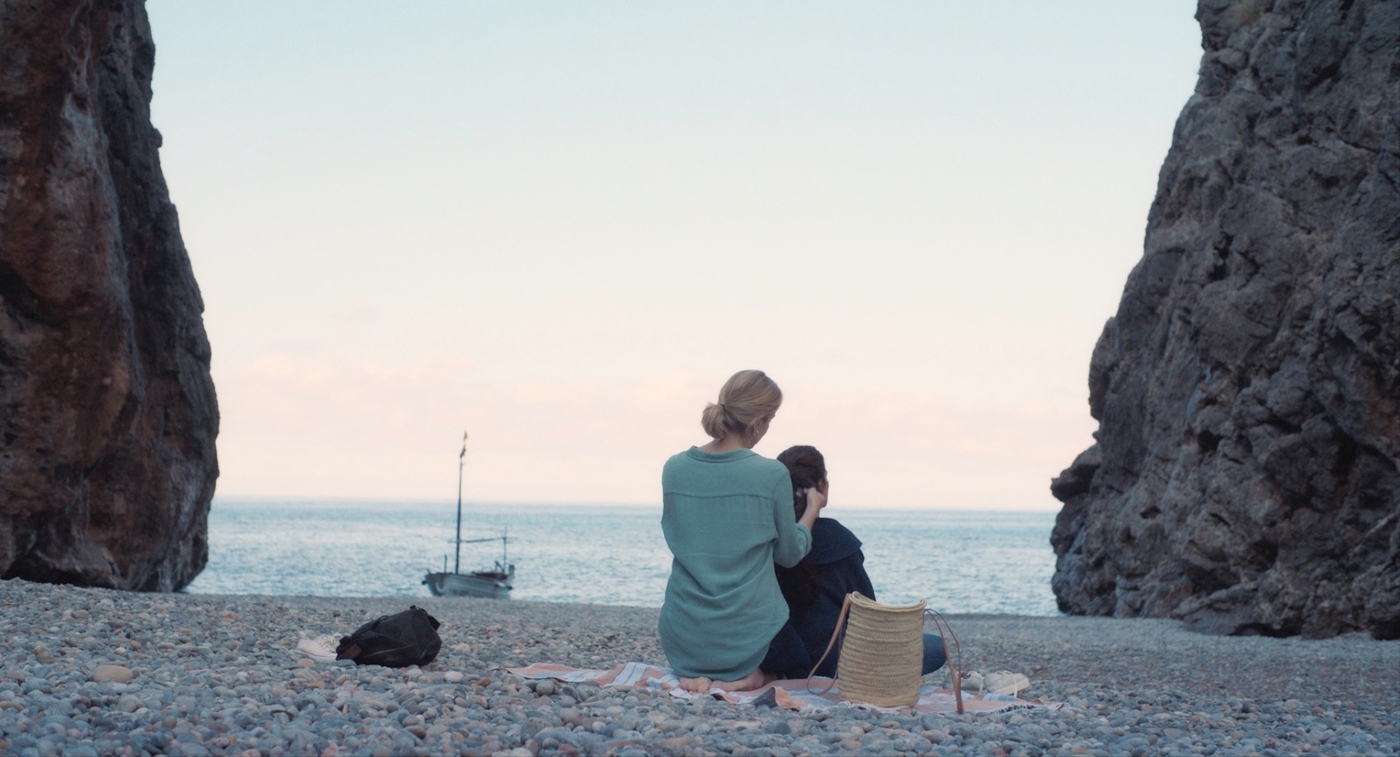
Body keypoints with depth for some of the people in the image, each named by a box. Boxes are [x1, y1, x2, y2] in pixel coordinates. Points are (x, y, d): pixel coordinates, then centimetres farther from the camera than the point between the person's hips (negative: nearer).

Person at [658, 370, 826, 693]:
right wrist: (812, 509, 19)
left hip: (682, 639, 4)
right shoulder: (771, 475, -14)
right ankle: (750, 675, 1)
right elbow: (789, 553, 0)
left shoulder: (674, 469, -3)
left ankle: (699, 676, 6)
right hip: (748, 635, -4)